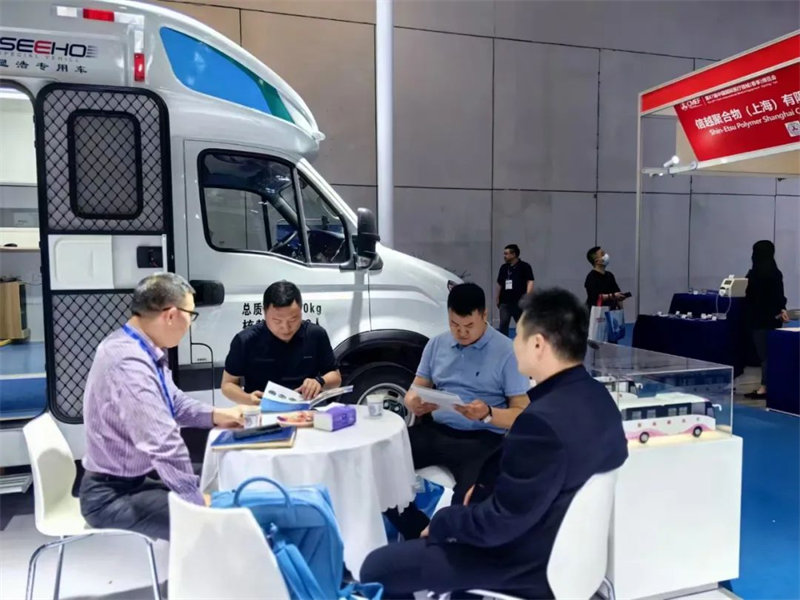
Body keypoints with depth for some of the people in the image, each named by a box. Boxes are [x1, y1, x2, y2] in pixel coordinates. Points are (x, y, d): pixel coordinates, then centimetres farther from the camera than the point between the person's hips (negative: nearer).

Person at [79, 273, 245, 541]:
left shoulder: (143, 348, 0)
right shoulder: (130, 363, -30)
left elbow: (174, 402, 15)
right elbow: (163, 442, -33)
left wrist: (216, 415, 1)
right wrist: (196, 499, -24)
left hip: (140, 476, 10)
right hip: (114, 495, -10)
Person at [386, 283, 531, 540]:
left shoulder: (507, 352, -3)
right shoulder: (436, 344, 11)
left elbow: (522, 414, -3)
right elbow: (415, 391, 15)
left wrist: (488, 414, -24)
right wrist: (415, 403, -12)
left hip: (482, 438, -4)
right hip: (435, 430, 5)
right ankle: (422, 538, -5)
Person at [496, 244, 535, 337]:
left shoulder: (524, 266, -5)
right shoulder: (503, 267, 10)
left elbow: (530, 282, -10)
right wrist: (497, 298, 18)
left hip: (519, 302, -4)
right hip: (505, 302, 4)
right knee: (503, 324, -4)